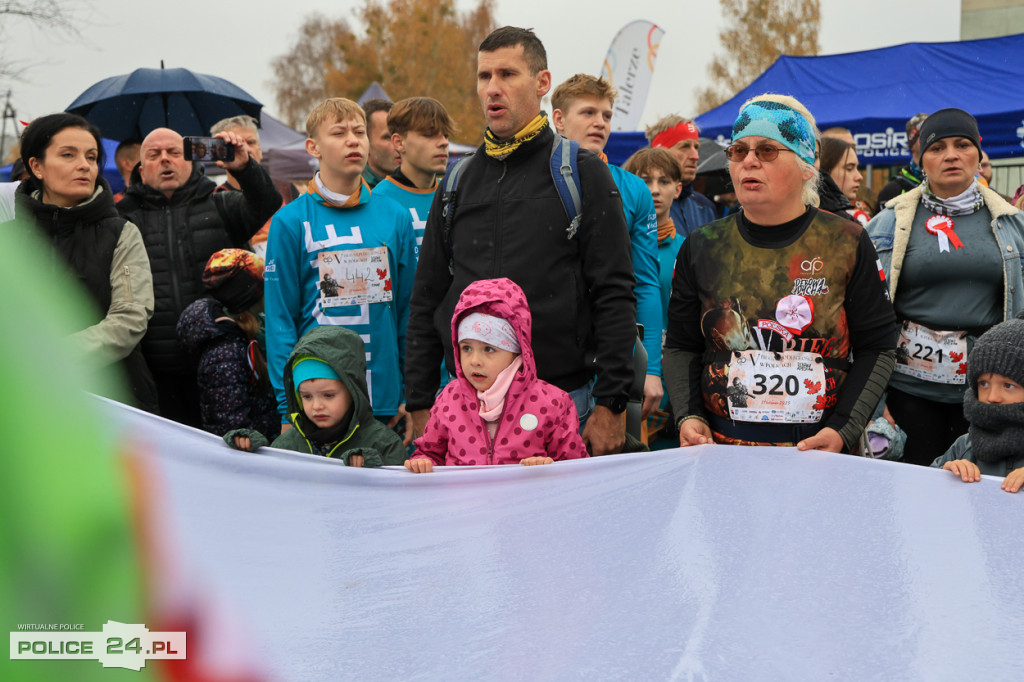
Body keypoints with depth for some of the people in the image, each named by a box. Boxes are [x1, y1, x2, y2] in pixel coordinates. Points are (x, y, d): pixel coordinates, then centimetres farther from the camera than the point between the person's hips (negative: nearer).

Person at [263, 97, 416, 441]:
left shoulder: (395, 217, 7)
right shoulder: (291, 222, -3)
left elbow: (408, 310, 9)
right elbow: (280, 318, -3)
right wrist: (287, 406, -8)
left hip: (386, 400, 3)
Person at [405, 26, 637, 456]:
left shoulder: (583, 174, 0)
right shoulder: (458, 183, 12)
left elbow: (615, 297, -4)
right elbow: (427, 303, 14)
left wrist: (611, 404, -11)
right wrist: (421, 406, 8)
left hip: (562, 400, -3)